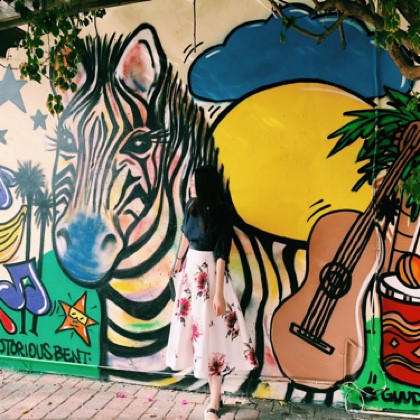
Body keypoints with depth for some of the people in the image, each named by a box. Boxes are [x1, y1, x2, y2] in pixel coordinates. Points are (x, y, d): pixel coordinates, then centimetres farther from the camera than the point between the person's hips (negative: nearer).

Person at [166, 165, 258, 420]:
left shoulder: (220, 214, -20)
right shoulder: (192, 206, 0)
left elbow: (221, 255, -23)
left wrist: (219, 293, -26)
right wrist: (179, 259, 30)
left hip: (209, 272, -7)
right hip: (191, 268, 7)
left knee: (211, 330, -4)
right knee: (193, 323, 14)